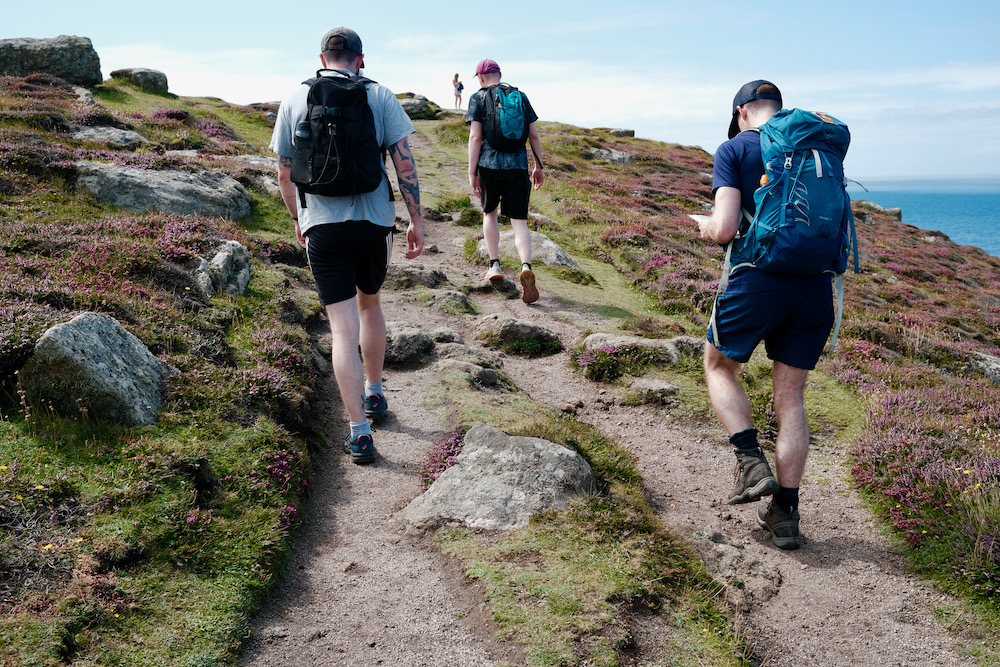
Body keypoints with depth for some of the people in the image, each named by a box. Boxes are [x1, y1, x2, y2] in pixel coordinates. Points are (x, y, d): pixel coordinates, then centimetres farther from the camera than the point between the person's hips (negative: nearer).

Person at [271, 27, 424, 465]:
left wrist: (297, 219, 24)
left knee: (343, 328, -2)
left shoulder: (295, 100, 7)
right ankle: (374, 394, 37)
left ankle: (360, 433, -5)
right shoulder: (379, 95, 3)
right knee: (369, 303, 24)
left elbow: (285, 174, 10)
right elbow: (404, 161, -3)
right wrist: (416, 220, 2)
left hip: (322, 226, -1)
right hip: (374, 219, 1)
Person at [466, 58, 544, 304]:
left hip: (489, 166, -1)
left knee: (489, 213, 21)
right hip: (518, 167, 2)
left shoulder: (478, 97, 2)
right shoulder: (520, 96, 12)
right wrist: (538, 166, 16)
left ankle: (495, 265, 23)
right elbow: (534, 135, 9)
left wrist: (471, 173, -6)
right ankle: (526, 267, -24)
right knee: (519, 221, -1)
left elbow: (475, 137, -6)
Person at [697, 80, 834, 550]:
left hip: (758, 281, -4)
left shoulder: (734, 149, 0)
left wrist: (704, 227, 11)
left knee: (719, 367, 20)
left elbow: (724, 229, -11)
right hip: (815, 287, 5)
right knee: (790, 396, 12)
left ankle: (751, 462, 5)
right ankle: (785, 512, 14)